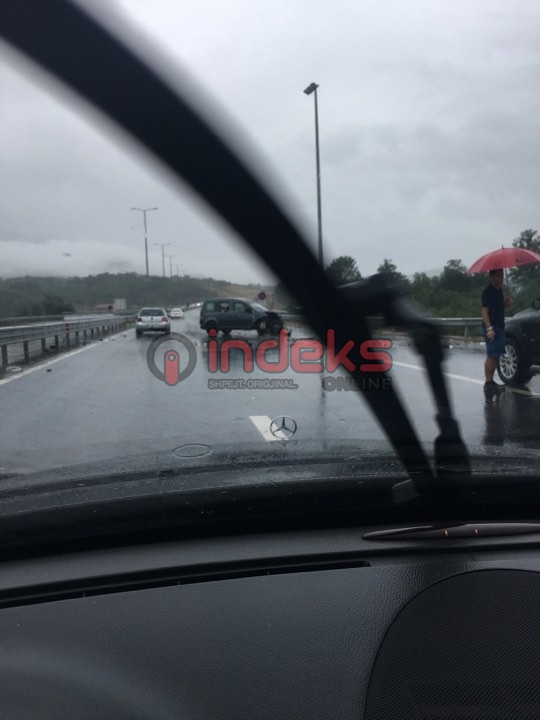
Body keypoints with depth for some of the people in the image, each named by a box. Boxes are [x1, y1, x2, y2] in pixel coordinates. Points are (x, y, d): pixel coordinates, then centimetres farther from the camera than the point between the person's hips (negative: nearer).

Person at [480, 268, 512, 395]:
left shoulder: (499, 290, 14)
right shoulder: (488, 291, -13)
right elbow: (484, 311, -19)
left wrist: (506, 303, 4)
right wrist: (489, 328, -28)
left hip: (499, 327, 9)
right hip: (491, 328, -9)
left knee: (496, 356, 12)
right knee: (491, 355, -10)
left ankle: (491, 382, 20)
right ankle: (488, 383, -7)